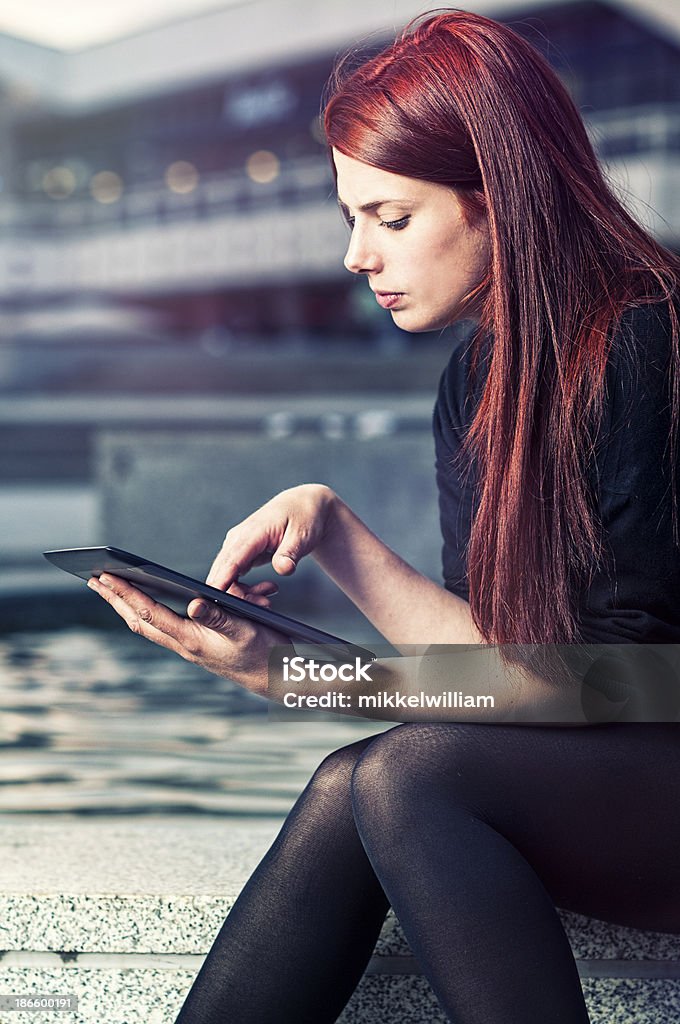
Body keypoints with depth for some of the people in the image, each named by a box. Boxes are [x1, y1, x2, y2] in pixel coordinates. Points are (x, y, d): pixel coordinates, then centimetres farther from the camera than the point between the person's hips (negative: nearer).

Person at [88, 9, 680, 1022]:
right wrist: (330, 523, -6)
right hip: (582, 776, 7)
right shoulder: (474, 383, 8)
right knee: (351, 789, -19)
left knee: (404, 777, -28)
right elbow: (494, 648, 6)